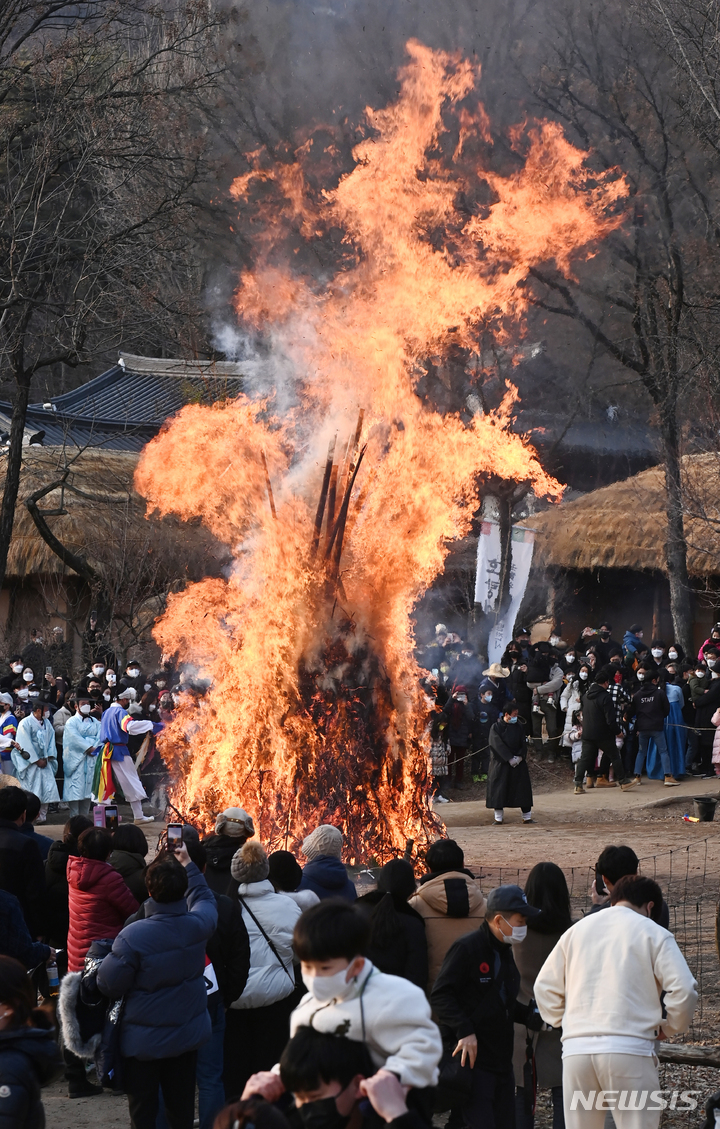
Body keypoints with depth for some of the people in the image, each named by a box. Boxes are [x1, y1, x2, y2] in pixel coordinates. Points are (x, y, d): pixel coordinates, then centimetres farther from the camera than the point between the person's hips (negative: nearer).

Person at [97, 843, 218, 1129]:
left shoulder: (132, 936, -27)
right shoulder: (198, 924, -11)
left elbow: (109, 985, -18)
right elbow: (204, 897, 14)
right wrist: (187, 864, 24)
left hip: (143, 1041, -4)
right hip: (187, 1033, 4)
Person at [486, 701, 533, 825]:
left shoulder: (518, 727, 8)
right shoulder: (496, 727, -5)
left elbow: (523, 744, 5)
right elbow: (498, 745, -13)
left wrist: (520, 757, -11)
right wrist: (510, 759, -19)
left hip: (518, 762, 4)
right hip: (501, 764, -4)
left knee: (522, 788, 2)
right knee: (499, 790, -1)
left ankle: (527, 817, 6)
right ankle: (498, 818, 7)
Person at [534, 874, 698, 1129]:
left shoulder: (577, 929, 18)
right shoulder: (653, 933, 4)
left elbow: (544, 986, 18)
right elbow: (684, 989, -5)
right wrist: (669, 1027, 9)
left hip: (576, 1049, 4)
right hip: (629, 1050, -4)